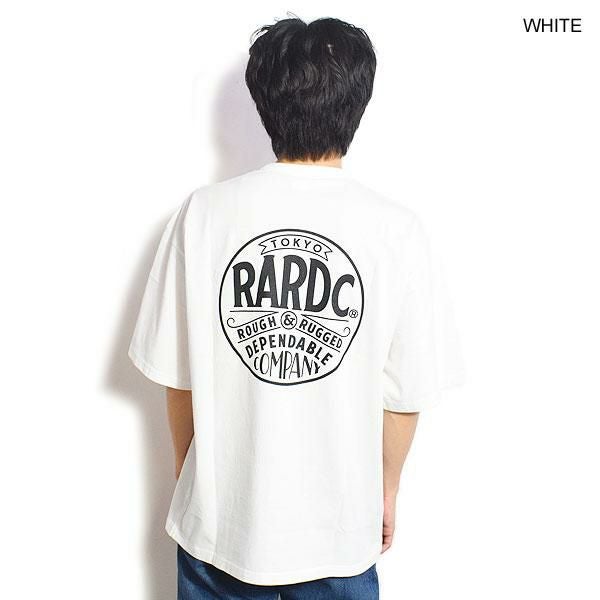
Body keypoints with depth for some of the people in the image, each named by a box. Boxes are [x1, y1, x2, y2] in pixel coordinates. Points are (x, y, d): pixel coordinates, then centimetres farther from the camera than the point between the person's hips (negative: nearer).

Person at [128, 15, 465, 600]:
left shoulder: (203, 212, -14)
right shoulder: (396, 229, -16)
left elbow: (178, 376, -7)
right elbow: (406, 394, -8)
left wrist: (187, 479, 11)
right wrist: (387, 490, 10)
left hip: (221, 514, 1)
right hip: (339, 527, 0)